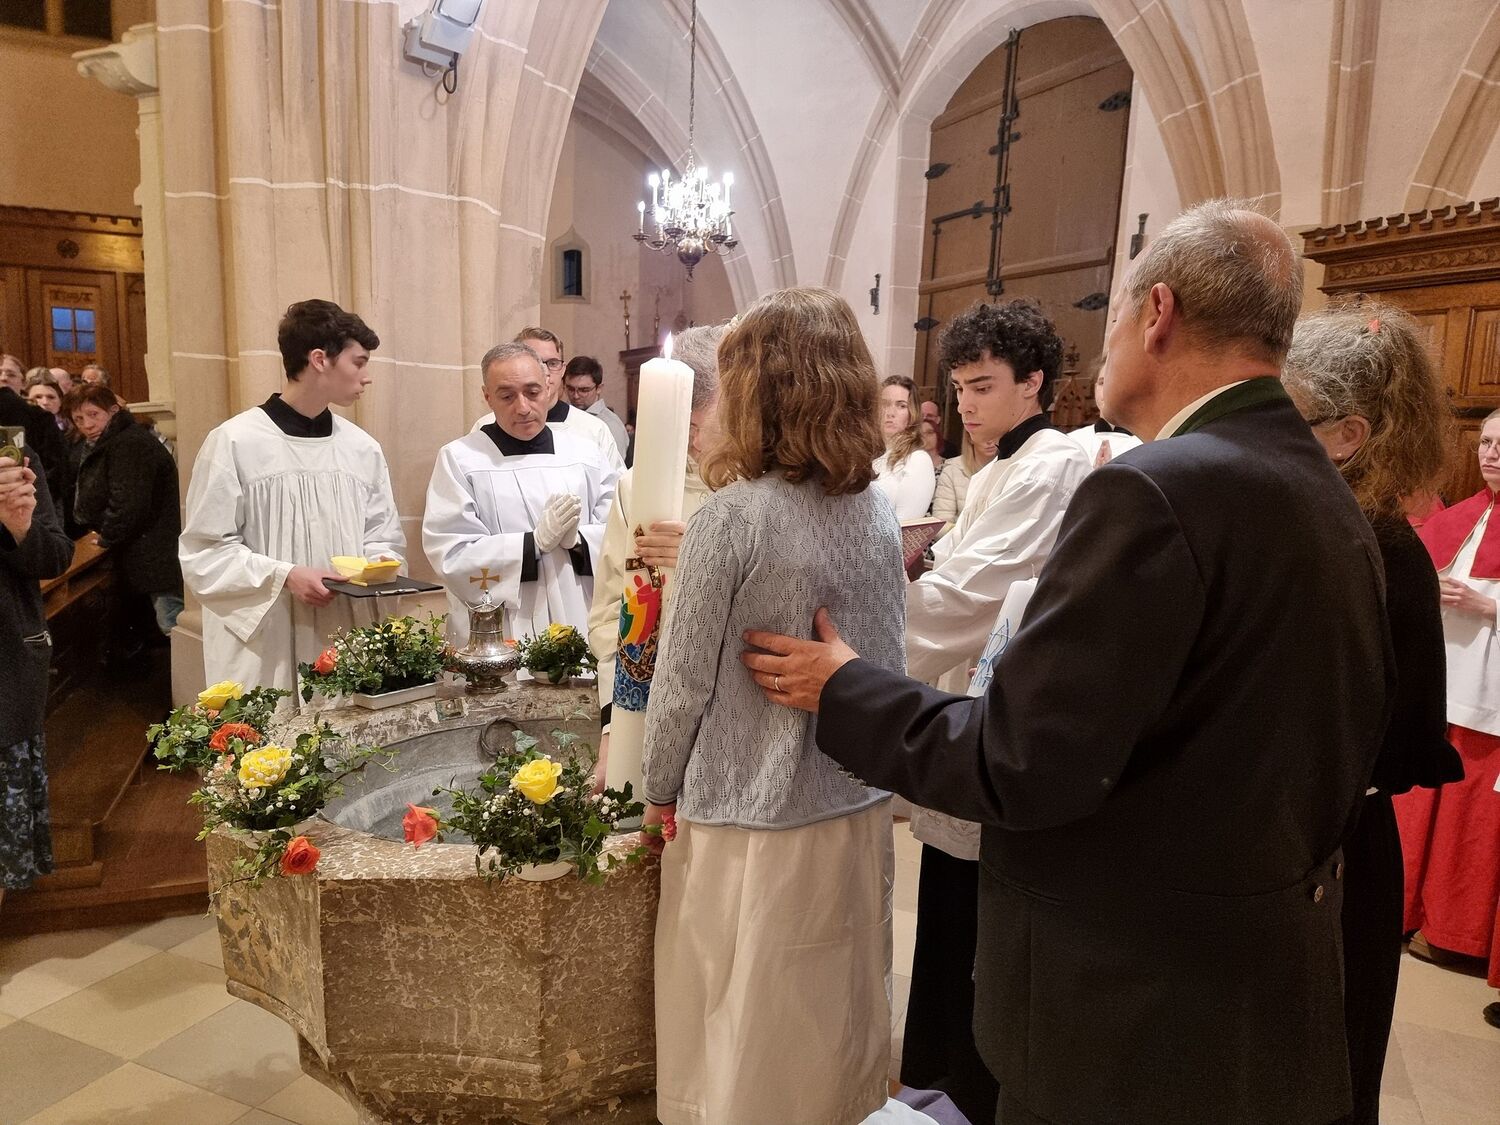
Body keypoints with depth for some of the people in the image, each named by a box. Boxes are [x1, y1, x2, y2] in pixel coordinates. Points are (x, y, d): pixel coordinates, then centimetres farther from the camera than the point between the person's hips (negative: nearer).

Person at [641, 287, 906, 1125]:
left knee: (743, 1040, 16)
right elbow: (887, 666, 7)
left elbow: (684, 683, -13)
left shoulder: (733, 517, -19)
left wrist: (660, 795, 2)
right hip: (859, 812, 6)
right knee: (835, 1021, 24)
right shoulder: (881, 510, -2)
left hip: (751, 822, -5)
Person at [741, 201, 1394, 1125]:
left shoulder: (1156, 491, -24)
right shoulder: (1335, 500, 3)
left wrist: (843, 691, -11)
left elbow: (1022, 764, -25)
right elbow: (1344, 748, 11)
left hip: (1131, 1007, -8)